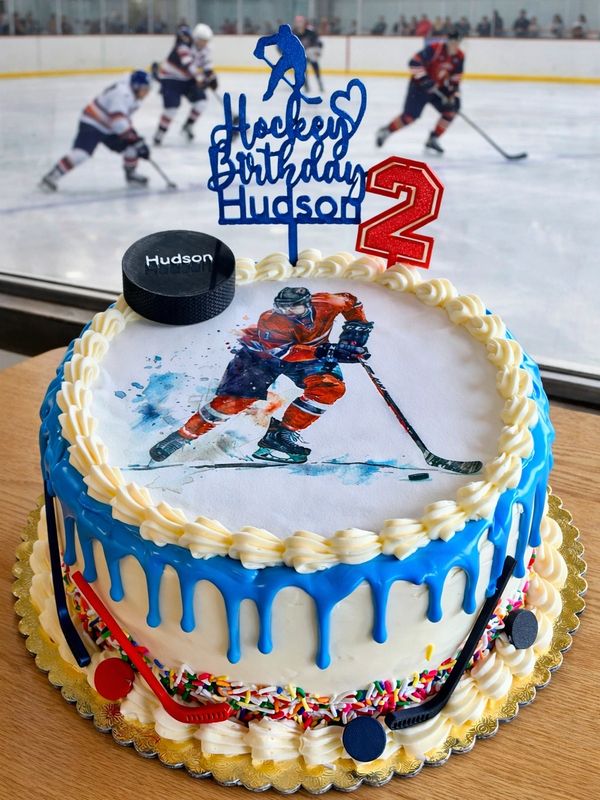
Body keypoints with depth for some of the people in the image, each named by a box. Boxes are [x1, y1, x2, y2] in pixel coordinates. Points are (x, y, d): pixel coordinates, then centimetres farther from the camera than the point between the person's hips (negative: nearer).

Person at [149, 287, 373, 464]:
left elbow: (349, 300, -1)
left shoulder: (325, 304, -23)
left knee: (331, 386, -22)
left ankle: (284, 432, -16)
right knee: (235, 399, -15)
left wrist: (356, 326, -12)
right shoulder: (271, 322, -35)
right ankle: (184, 435, 0)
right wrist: (326, 351, -51)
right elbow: (285, 353, -44)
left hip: (307, 355, 4)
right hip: (260, 353, -4)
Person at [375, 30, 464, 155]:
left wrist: (453, 96, -5)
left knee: (451, 110, -6)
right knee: (410, 116, -13)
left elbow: (455, 79, 3)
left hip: (439, 88, 7)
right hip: (420, 86, -6)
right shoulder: (435, 49, -23)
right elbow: (414, 62, -27)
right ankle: (385, 131, 8)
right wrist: (423, 79, -33)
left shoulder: (459, 57, -4)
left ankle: (433, 139, 4)